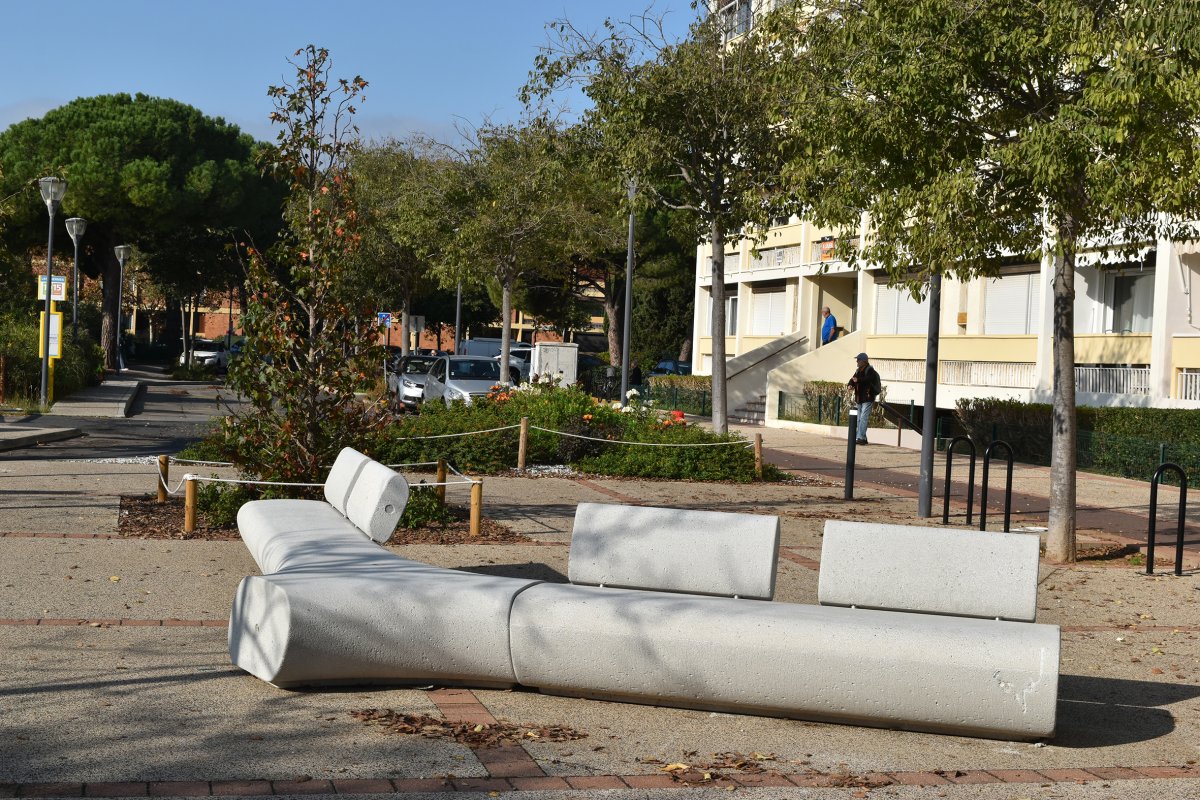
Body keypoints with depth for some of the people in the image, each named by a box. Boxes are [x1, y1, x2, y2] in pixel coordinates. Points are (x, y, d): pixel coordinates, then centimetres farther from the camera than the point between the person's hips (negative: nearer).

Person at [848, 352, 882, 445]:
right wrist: (850, 385, -17)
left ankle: (861, 437, -18)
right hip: (859, 398, 9)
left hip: (868, 398, -9)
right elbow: (853, 379, 6)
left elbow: (867, 379, -29)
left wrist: (858, 380, -44)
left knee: (863, 418, -15)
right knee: (859, 419, 11)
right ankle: (862, 438, 18)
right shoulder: (858, 371, 15)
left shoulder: (870, 370, -10)